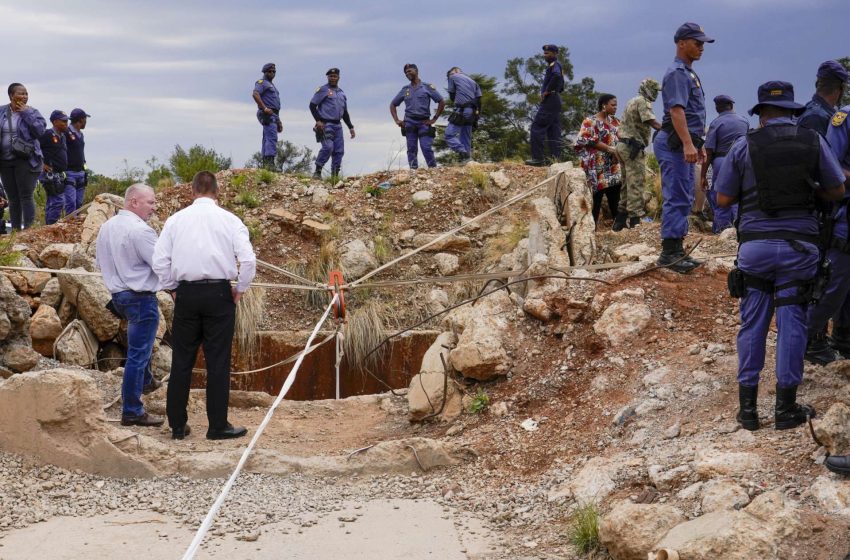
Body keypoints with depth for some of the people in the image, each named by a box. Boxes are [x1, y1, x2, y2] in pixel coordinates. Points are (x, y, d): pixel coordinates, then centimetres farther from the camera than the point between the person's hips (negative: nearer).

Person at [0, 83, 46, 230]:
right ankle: (15, 230, 13)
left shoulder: (32, 112, 2)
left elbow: (40, 130, -13)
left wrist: (25, 113, -12)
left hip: (26, 160, -3)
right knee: (13, 199, 8)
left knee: (26, 197, -9)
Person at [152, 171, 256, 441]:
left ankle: (177, 425, 13)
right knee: (218, 362, 3)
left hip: (186, 294, 2)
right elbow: (248, 259, -9)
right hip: (219, 294, -2)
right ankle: (218, 426, 6)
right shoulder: (229, 220, -1)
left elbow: (160, 260, 1)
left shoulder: (176, 219, 5)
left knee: (181, 361, 9)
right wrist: (240, 290, 3)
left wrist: (172, 289, 12)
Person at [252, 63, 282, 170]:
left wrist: (278, 121, 26)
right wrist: (265, 108, -25)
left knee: (267, 140, 8)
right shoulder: (262, 82, -2)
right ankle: (270, 163, -28)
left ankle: (266, 164, 9)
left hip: (273, 114, 10)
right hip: (267, 115, -10)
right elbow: (255, 94, -21)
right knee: (271, 137, -20)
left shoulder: (271, 85, 28)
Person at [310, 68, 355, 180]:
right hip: (325, 124, -7)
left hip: (337, 125, 7)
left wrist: (350, 127, 20)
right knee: (328, 147, -22)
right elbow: (312, 105, -4)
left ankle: (335, 174, 8)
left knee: (339, 151, 1)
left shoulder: (341, 93, 21)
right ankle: (317, 171, -12)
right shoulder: (323, 90, 1)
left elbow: (345, 112, 26)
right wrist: (318, 120, -14)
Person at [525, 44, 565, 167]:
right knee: (553, 130, 9)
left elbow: (557, 76, -32)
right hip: (555, 101, 10)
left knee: (537, 128, -10)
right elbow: (561, 86, 30)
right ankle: (555, 158, 8)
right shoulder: (556, 65, 21)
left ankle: (538, 158, -13)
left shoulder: (554, 65, -9)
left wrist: (547, 91, -23)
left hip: (549, 101, -10)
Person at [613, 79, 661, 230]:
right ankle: (635, 221, -11)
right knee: (636, 184, -9)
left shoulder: (632, 102, 22)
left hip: (623, 146, 10)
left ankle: (620, 221, 15)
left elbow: (619, 129, 24)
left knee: (628, 184, 14)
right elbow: (652, 122, -23)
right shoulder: (643, 102, -10)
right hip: (633, 148, -10)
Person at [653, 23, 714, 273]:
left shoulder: (689, 73, 21)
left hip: (685, 144, 11)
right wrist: (687, 144, -32)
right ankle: (669, 252, -9)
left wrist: (698, 145, 27)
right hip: (674, 144, -11)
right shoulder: (677, 73, -12)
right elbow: (676, 110, -24)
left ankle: (677, 250, 16)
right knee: (676, 198, -10)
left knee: (684, 199, 12)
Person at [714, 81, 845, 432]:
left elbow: (723, 199, 3)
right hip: (799, 245, 0)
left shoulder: (745, 146, 0)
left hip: (755, 245, 0)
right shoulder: (813, 141, 2)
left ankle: (748, 407, 12)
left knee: (752, 325, 9)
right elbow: (836, 191, 9)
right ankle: (786, 408, 9)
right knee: (791, 325, 6)